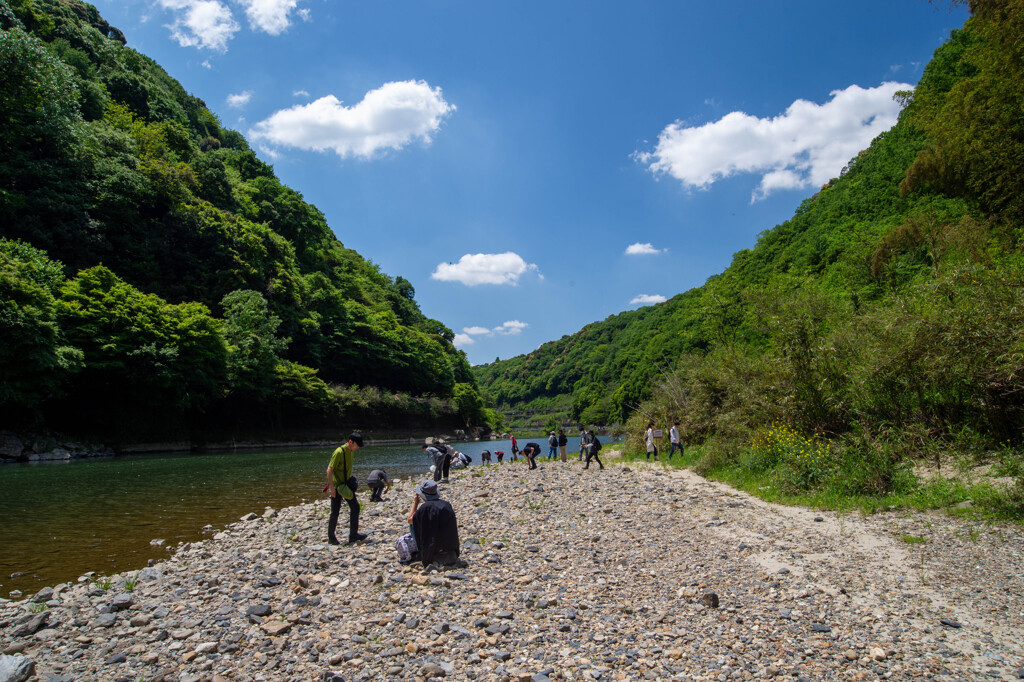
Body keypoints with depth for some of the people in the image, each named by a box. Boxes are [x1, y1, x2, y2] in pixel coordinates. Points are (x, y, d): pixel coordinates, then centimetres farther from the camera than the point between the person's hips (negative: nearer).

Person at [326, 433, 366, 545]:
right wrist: (331, 486, -25)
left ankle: (353, 535, 5)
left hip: (346, 484, 8)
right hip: (336, 486, -8)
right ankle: (331, 537, 17)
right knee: (335, 512, 0)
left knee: (355, 506, 1)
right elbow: (329, 469, -22)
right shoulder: (339, 452, -21)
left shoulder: (351, 451, 6)